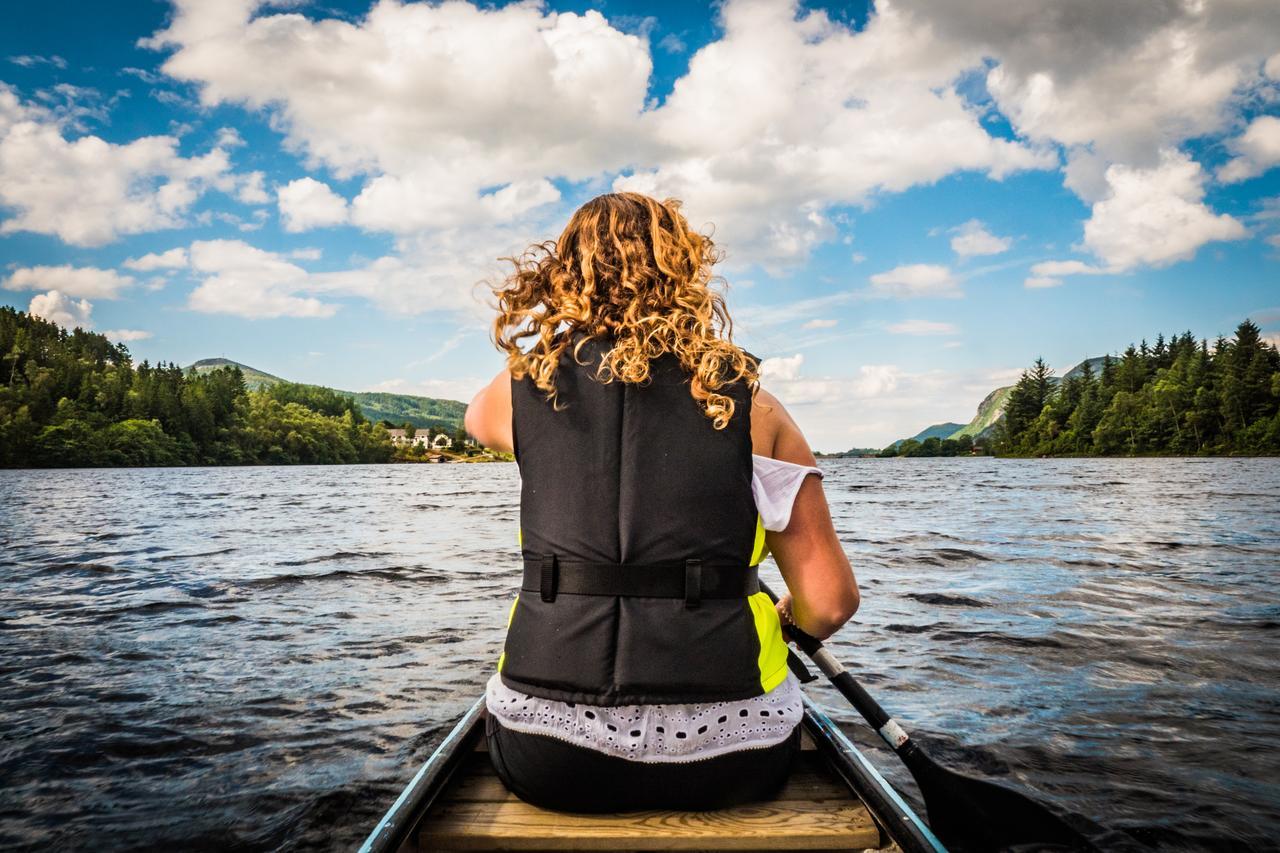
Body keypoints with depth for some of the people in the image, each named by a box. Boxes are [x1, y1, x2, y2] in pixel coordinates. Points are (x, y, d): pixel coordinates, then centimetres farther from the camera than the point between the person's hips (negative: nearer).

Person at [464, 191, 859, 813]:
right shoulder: (751, 404, -3)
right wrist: (789, 618, 18)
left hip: (545, 760, 1)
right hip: (724, 761, 0)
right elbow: (830, 604, -5)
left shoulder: (526, 387, 0)